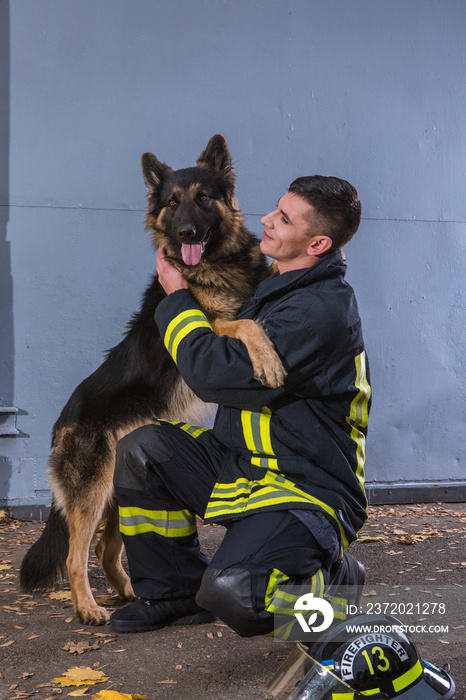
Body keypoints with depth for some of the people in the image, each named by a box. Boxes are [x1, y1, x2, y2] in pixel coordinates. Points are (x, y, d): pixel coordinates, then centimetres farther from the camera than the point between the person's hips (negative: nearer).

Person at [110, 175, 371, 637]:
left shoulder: (321, 312, -24)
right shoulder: (281, 288, 9)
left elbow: (216, 374, -25)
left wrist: (177, 297, -10)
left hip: (307, 490, -9)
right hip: (244, 461, 9)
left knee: (229, 593, -30)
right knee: (139, 450, -2)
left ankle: (335, 579, 3)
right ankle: (176, 592, 13)